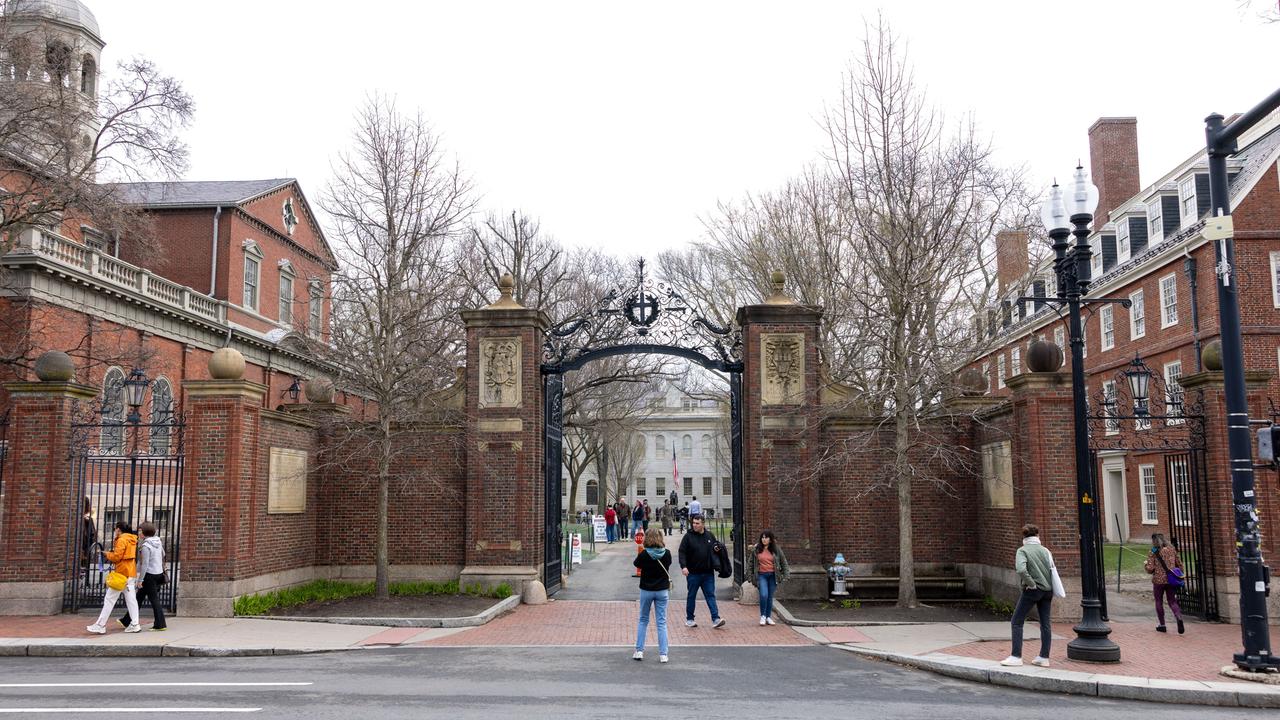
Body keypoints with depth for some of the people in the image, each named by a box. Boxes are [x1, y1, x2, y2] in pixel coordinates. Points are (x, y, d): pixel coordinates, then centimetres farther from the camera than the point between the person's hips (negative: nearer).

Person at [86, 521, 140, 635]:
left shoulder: (121, 540, -11)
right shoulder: (132, 539, 14)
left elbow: (117, 556, -17)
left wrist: (106, 554, 0)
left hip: (122, 573, -8)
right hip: (131, 573, 8)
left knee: (109, 599, -2)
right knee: (131, 599, 6)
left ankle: (100, 626, 2)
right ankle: (135, 625, 2)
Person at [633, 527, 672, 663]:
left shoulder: (643, 555, -16)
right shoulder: (667, 553, -9)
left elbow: (635, 563, 2)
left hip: (646, 591, -1)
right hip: (662, 591, 1)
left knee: (643, 620, 14)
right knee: (662, 622, 6)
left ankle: (639, 651, 13)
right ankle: (663, 654, 4)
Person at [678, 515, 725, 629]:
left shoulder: (709, 535, 6)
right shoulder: (688, 537, -6)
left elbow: (717, 545, 22)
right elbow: (682, 552, -10)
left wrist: (717, 548, -2)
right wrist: (683, 566, -22)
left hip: (708, 573, 3)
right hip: (693, 573, -2)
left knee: (710, 595, 0)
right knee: (691, 596, 9)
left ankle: (715, 619, -2)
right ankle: (689, 619, 20)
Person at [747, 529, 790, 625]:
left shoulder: (776, 549, 2)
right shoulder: (756, 549, 0)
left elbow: (784, 562, 9)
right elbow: (750, 563, 7)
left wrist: (785, 575, 3)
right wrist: (750, 576, 3)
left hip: (773, 575, 2)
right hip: (761, 575, -1)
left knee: (770, 597, 6)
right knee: (764, 595, -16)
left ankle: (769, 617, 19)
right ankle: (762, 616, 2)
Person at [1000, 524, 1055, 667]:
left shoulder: (1022, 550, -7)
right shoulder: (1045, 550, 5)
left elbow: (1021, 570, -23)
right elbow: (1053, 569, 3)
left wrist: (1032, 584, -12)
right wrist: (1050, 589, 10)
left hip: (1032, 590, -5)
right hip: (1047, 590, 5)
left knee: (1017, 621, 3)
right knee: (1045, 624, 11)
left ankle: (1016, 656, 0)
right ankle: (1044, 657, 15)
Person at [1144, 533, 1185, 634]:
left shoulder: (1153, 553, -9)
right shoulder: (1172, 550, 3)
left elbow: (1150, 569, -13)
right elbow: (1179, 564, 8)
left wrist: (1145, 566, 8)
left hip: (1159, 580, -3)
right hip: (1171, 580, 3)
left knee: (1159, 602, 13)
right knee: (1172, 601, 10)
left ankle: (1162, 625, 18)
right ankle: (1179, 617, -17)